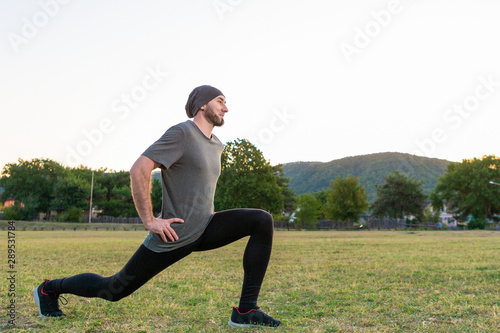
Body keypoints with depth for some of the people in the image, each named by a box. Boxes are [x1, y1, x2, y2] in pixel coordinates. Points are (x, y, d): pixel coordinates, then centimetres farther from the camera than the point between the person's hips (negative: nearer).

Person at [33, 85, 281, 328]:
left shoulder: (216, 145, 12)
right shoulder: (180, 133, -15)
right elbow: (138, 171, -24)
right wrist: (149, 221, -22)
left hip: (204, 229, 7)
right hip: (174, 236, -7)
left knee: (262, 221, -12)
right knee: (115, 290, 4)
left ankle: (246, 311, -13)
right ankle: (50, 289, 32)